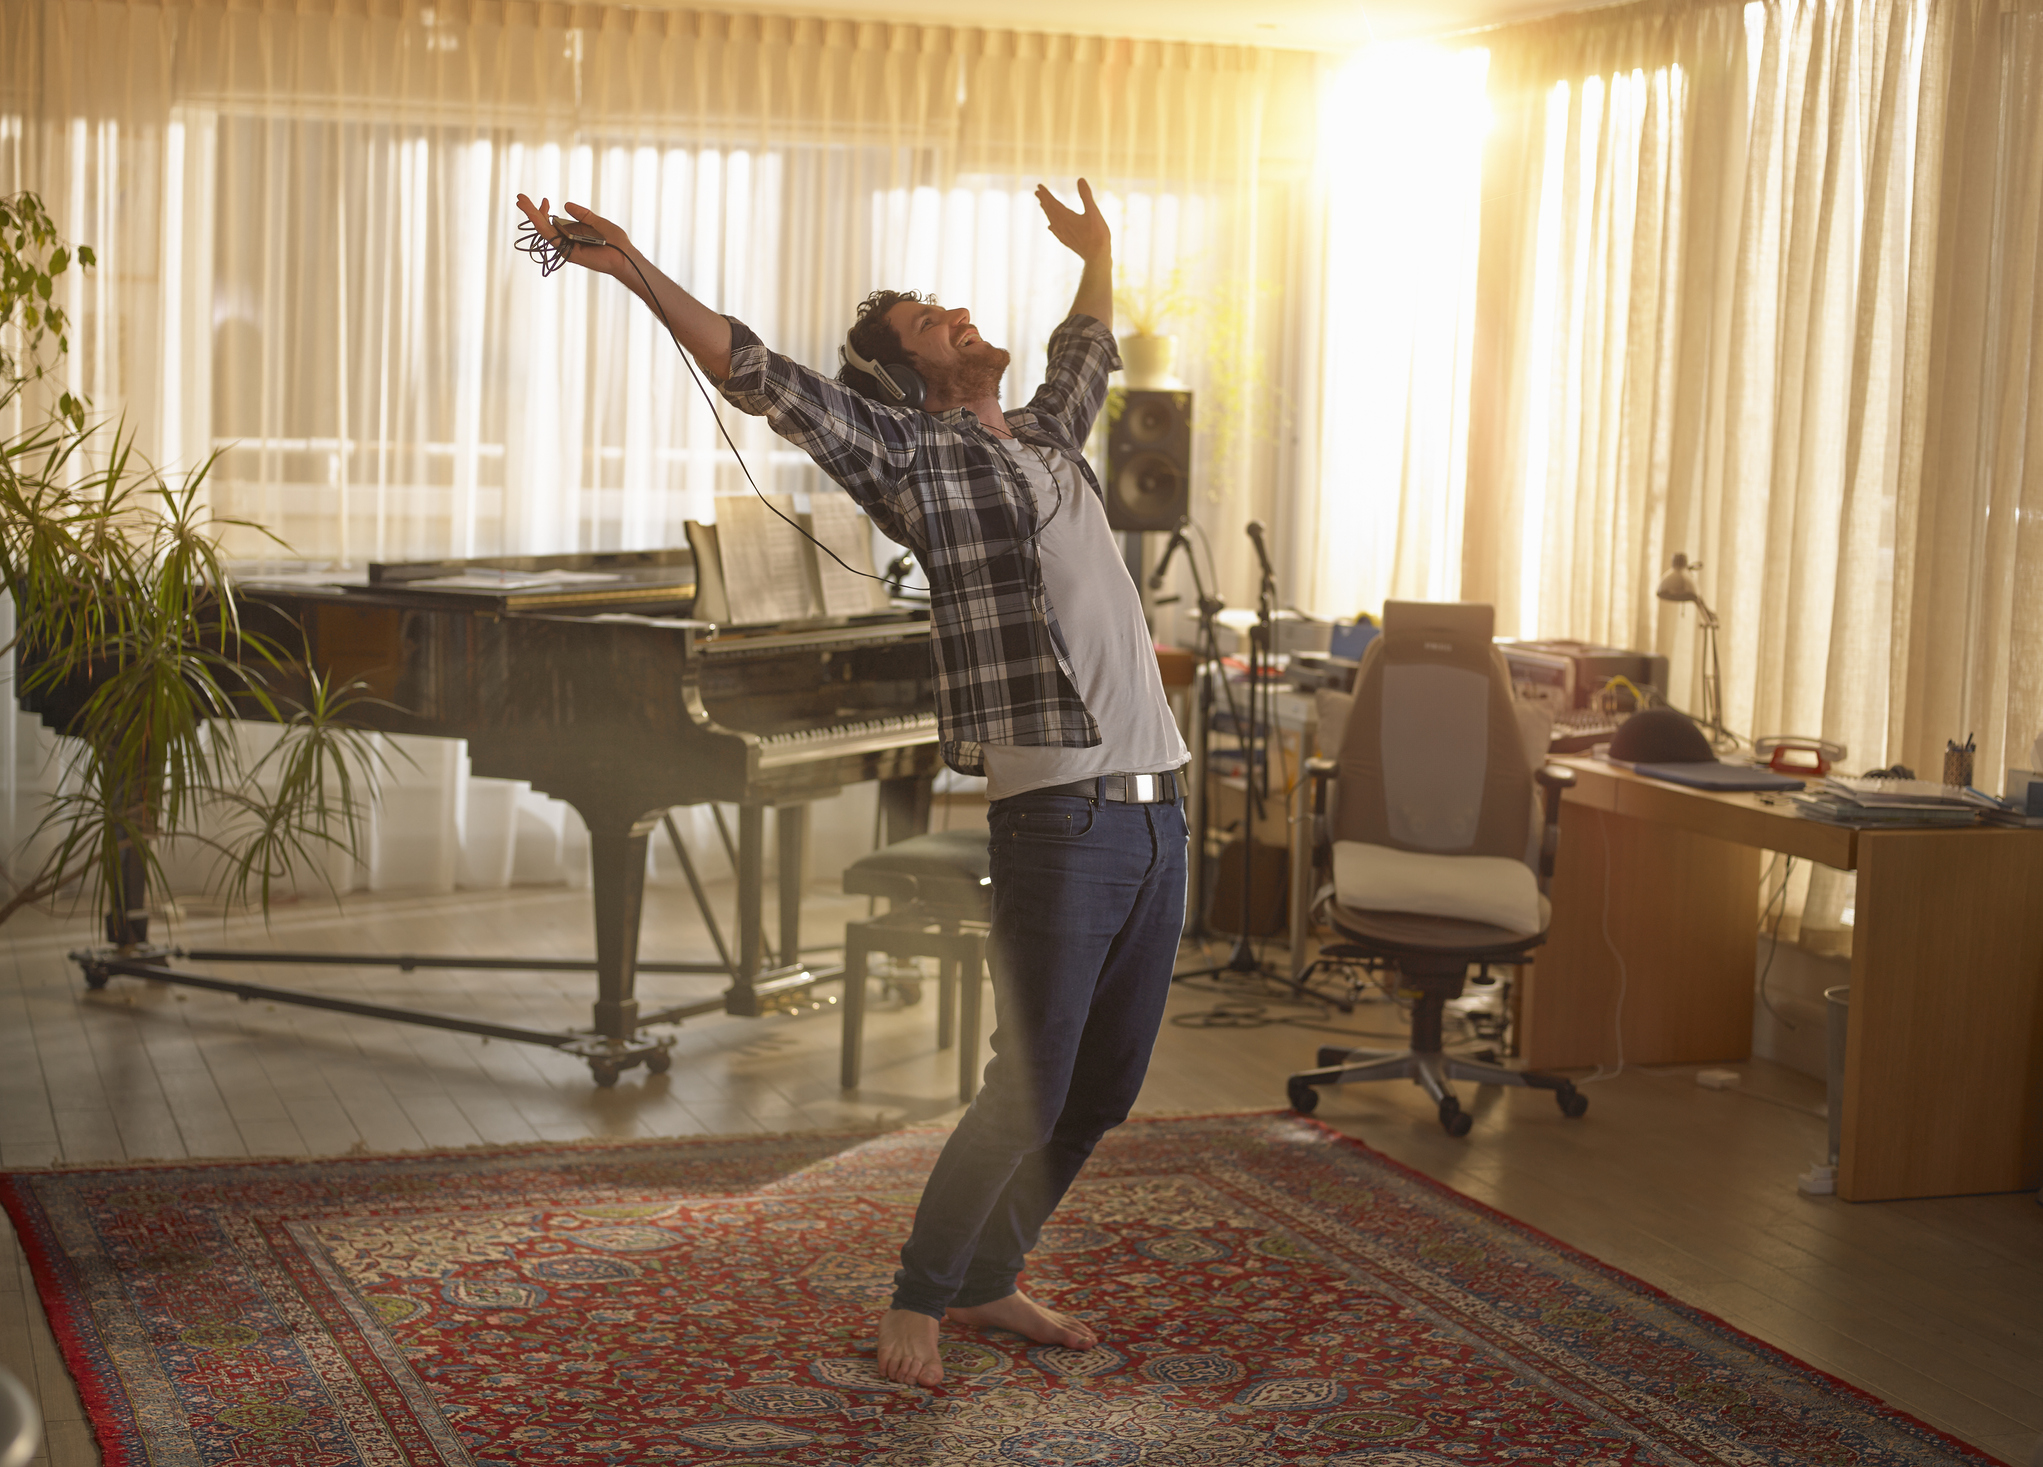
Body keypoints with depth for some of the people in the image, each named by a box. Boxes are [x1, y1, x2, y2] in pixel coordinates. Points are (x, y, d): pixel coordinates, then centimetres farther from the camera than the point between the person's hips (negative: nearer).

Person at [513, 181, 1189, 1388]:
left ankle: (989, 1280, 29)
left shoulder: (1046, 439, 20)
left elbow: (1090, 353, 42)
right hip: (1059, 820, -7)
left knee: (1106, 1091, 13)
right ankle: (918, 1301, 14)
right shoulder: (912, 452, 0)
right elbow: (756, 371, -8)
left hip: (1157, 808, 7)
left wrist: (1099, 252, 53)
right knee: (1029, 1095, -5)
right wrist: (633, 267, -12)